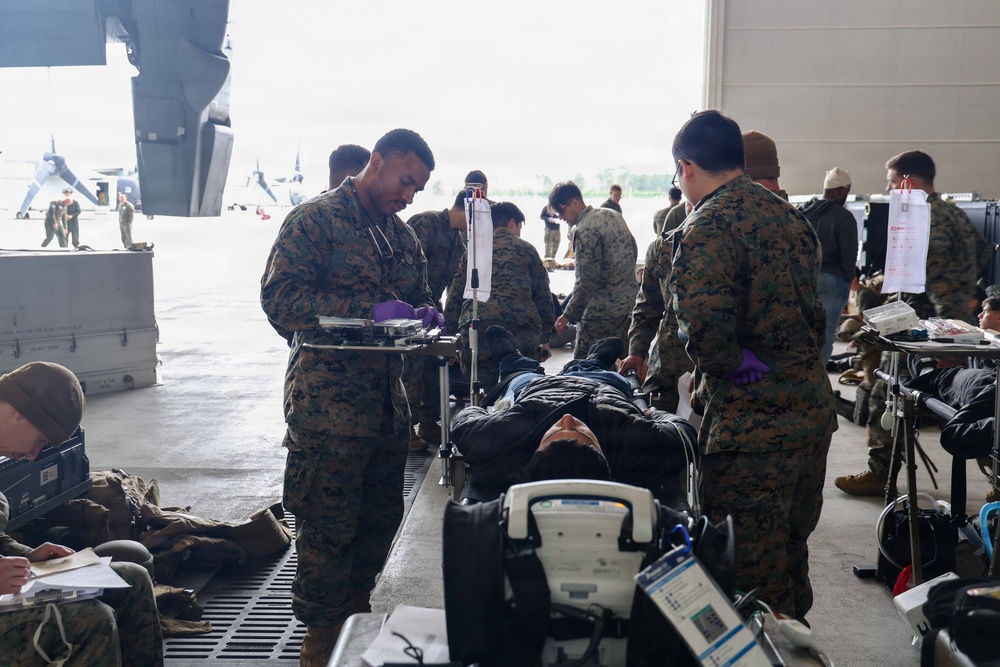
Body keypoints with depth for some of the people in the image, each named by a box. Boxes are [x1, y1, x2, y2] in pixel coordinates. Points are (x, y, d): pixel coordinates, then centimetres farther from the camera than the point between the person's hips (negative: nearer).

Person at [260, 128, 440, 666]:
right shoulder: (315, 219, -7)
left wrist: (423, 313, 1)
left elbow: (417, 295, 27)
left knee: (381, 519, 15)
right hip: (328, 404, -7)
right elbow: (279, 295, -17)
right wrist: (369, 311, -25)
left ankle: (355, 616, 34)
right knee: (329, 526, -1)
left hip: (387, 403, 8)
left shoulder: (402, 235, 16)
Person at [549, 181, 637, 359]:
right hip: (628, 300, 9)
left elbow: (586, 281, -20)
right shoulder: (613, 215, 8)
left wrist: (568, 315, -12)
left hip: (602, 309, -9)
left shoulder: (585, 230, -18)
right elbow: (633, 252, 16)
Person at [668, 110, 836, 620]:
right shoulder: (790, 215, 12)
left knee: (752, 580, 3)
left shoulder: (708, 227, -15)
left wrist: (738, 366, -11)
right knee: (792, 554, 24)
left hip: (753, 427, -9)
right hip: (815, 411, 9)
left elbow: (702, 325, -28)